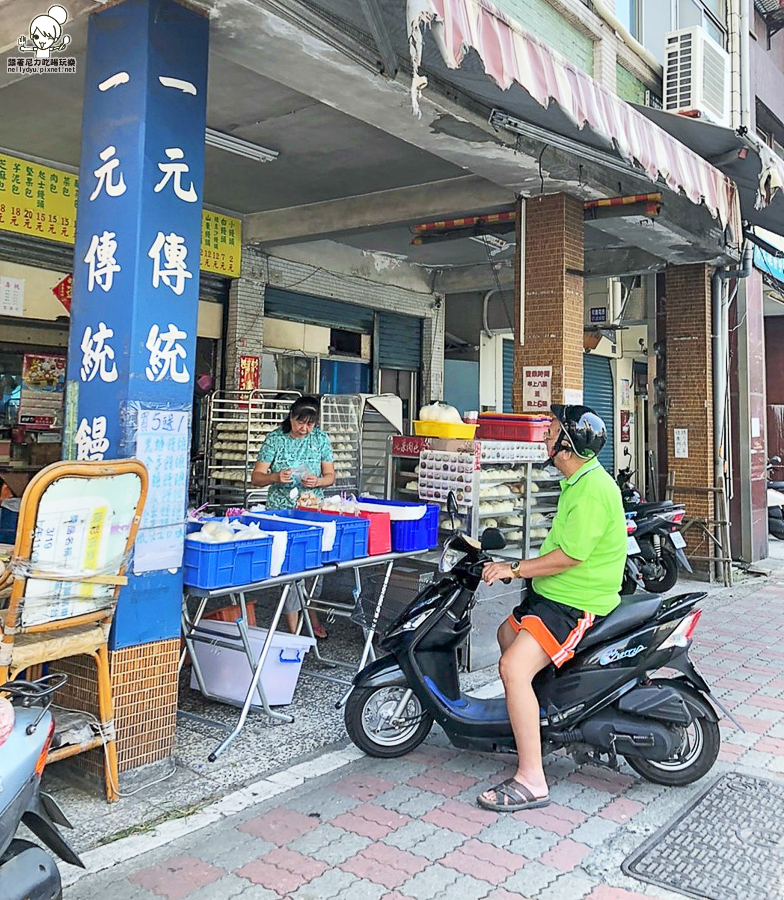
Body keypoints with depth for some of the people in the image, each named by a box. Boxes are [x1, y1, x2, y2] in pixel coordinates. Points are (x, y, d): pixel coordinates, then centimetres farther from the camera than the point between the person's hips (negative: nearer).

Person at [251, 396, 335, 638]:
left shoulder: (321, 439, 6)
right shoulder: (275, 439, -1)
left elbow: (330, 476, 9)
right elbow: (256, 477, -1)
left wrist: (317, 481, -13)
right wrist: (276, 477, -21)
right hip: (280, 510, -2)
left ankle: (312, 611, 22)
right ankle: (293, 627, 4)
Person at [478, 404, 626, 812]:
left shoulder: (592, 488, -22)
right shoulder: (577, 481, 12)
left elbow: (570, 556, -25)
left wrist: (513, 569, -18)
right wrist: (517, 567, 17)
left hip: (576, 603, -11)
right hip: (552, 593, 11)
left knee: (514, 666, -25)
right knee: (507, 635, 28)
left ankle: (531, 781, -19)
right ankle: (532, 716, 46)